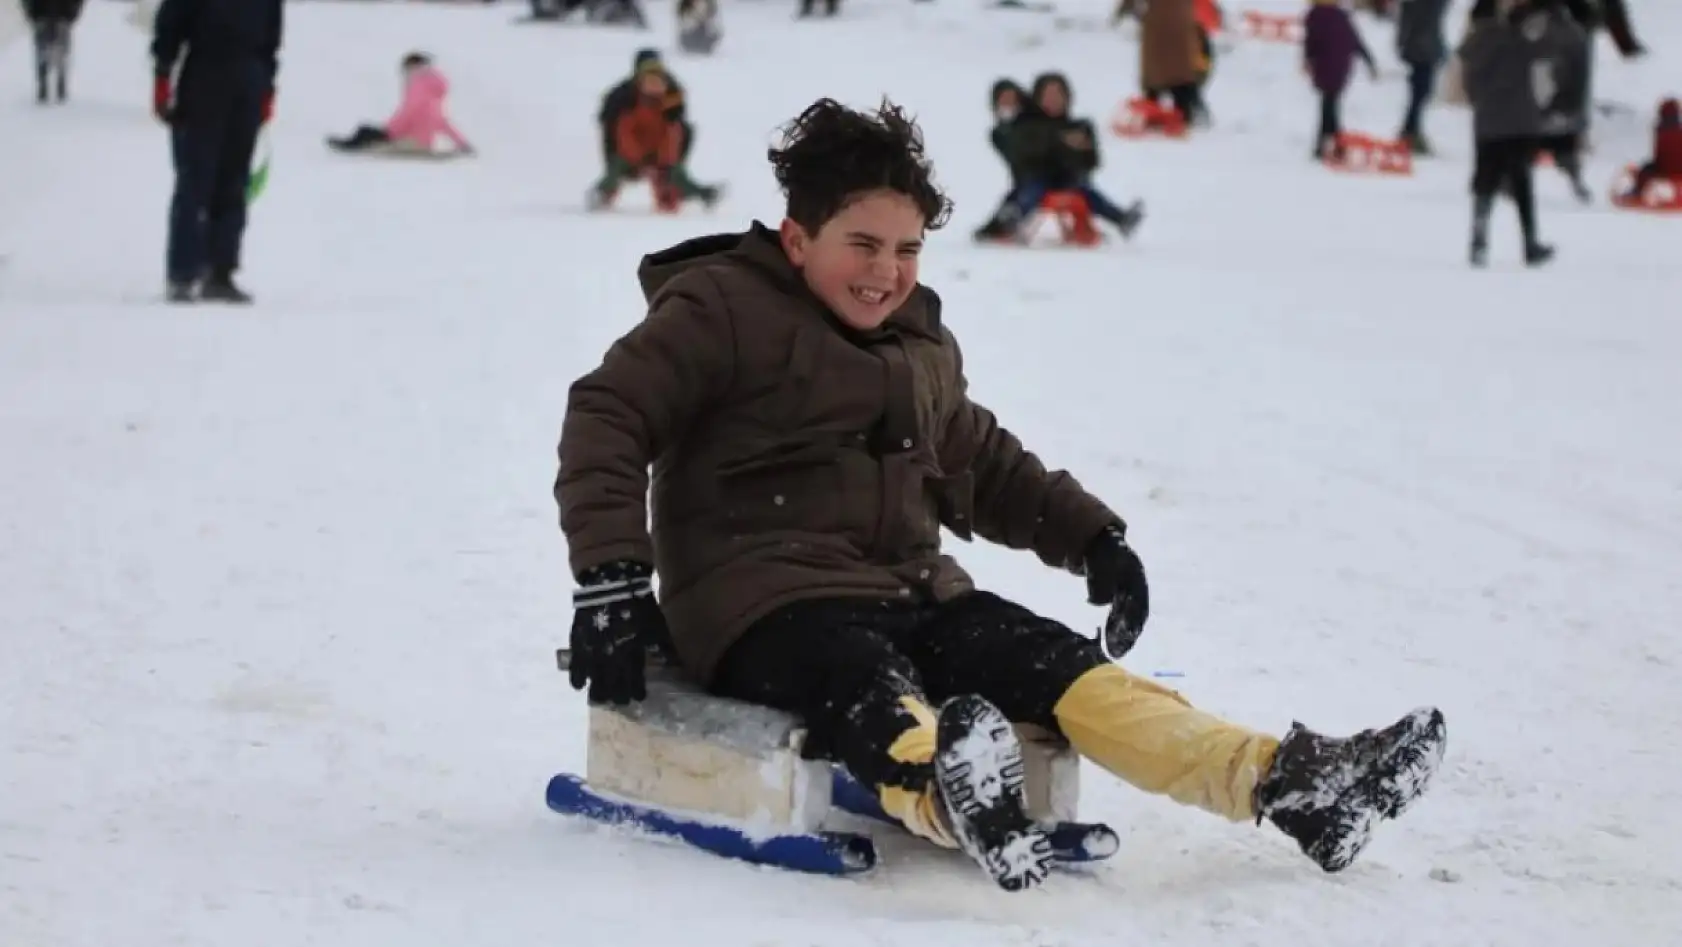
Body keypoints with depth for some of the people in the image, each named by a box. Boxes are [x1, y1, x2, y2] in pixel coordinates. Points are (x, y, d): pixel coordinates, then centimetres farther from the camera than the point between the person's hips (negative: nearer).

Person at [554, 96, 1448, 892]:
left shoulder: (922, 346, 21)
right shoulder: (722, 312, -3)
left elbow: (988, 466, 34)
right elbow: (606, 417, -11)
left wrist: (1090, 535, 22)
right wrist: (612, 581, -21)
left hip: (910, 592, 8)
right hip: (766, 601, -8)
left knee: (1072, 673, -12)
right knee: (881, 704, -41)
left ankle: (1283, 782, -21)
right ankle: (946, 785, -74)